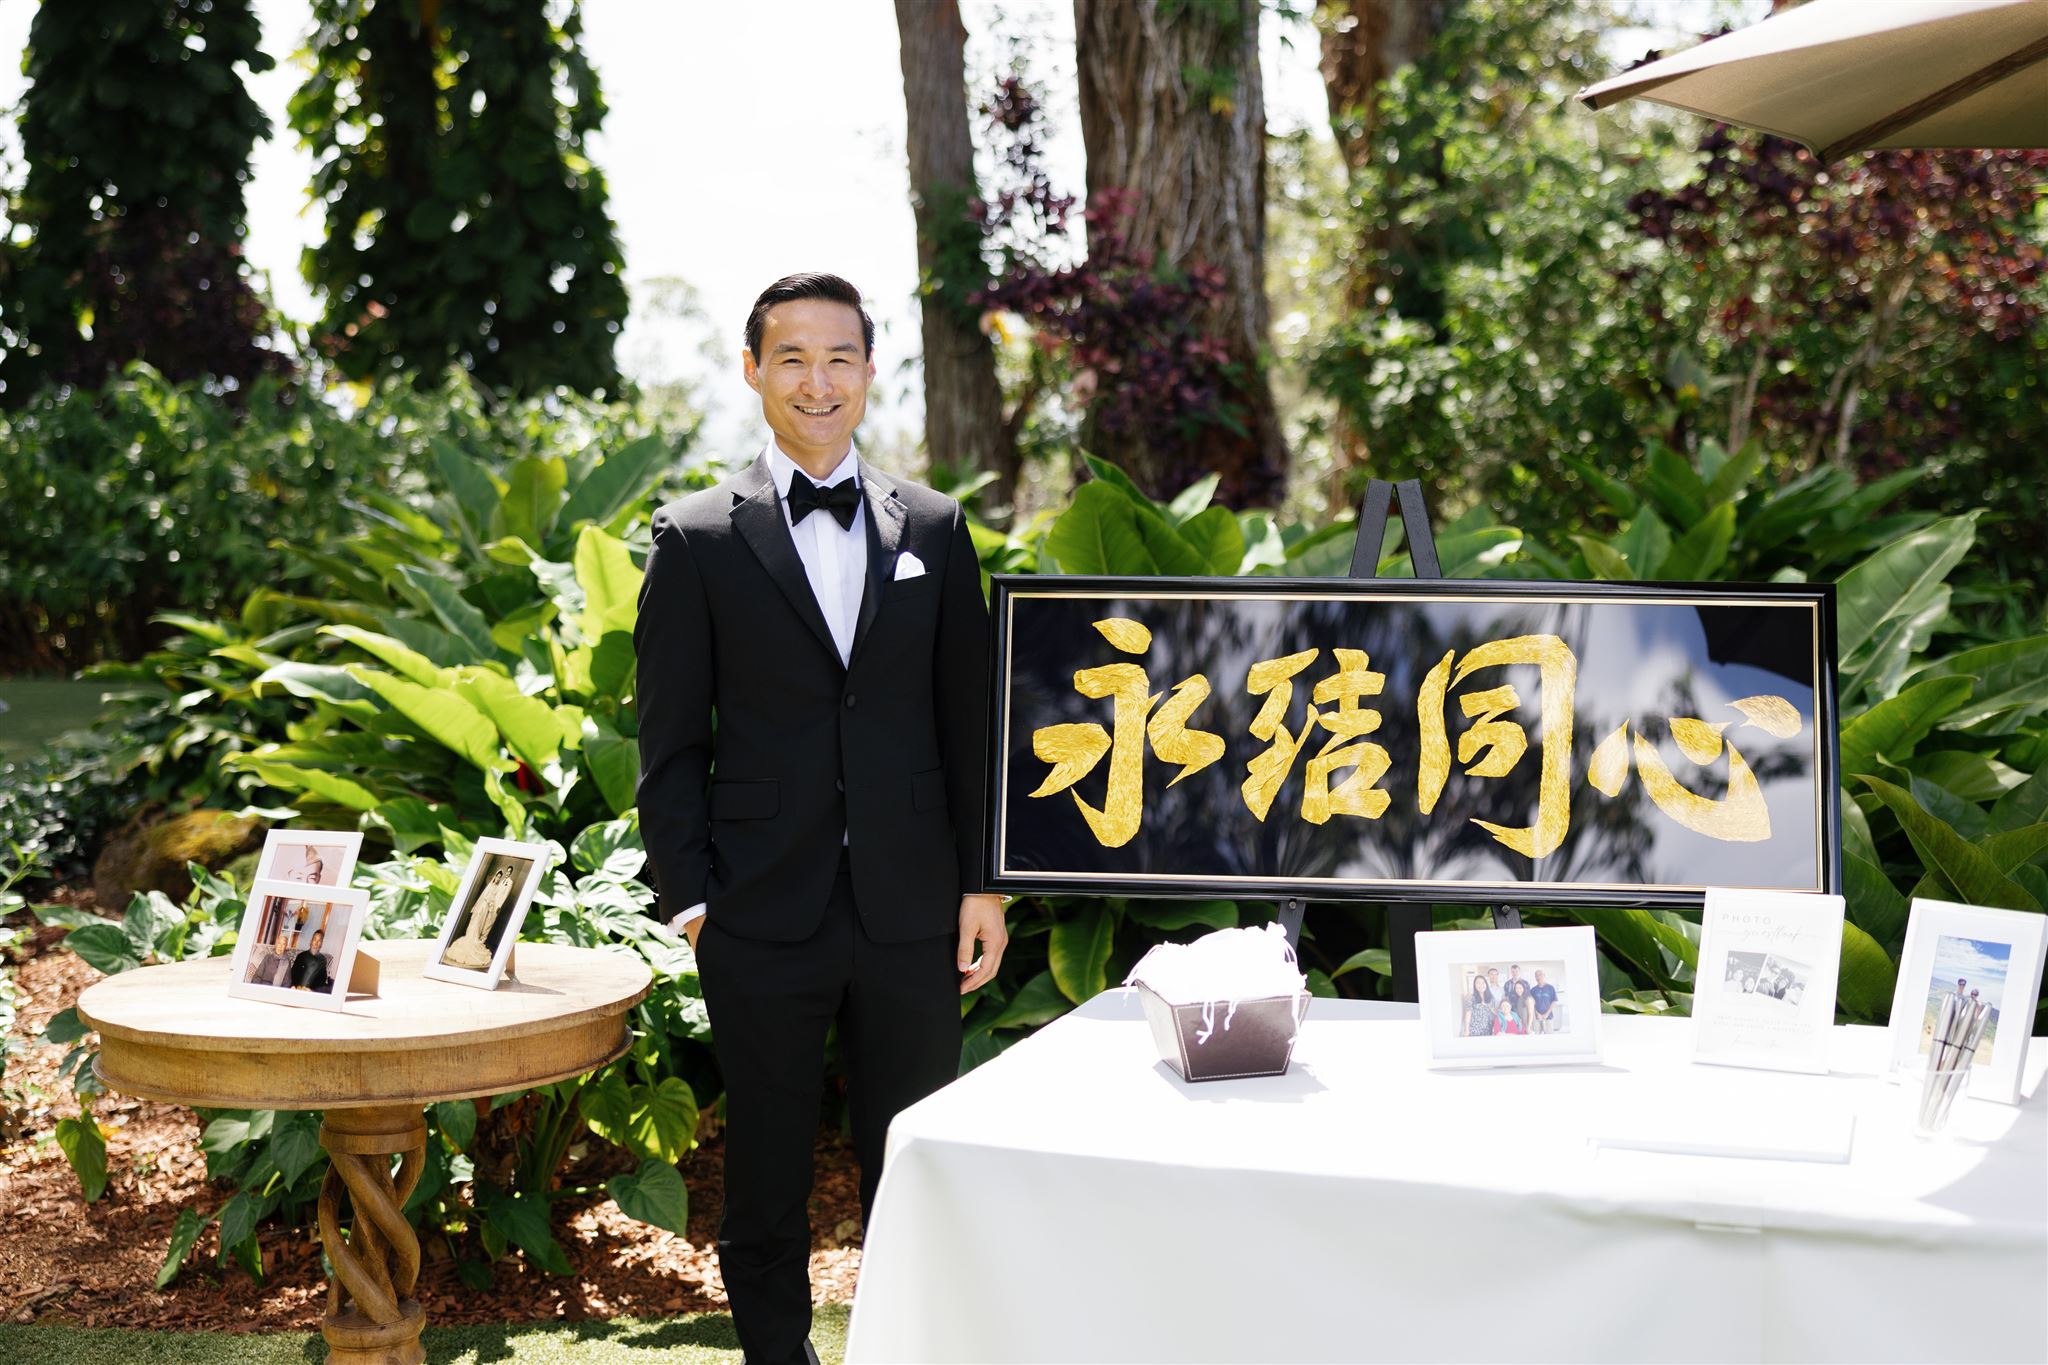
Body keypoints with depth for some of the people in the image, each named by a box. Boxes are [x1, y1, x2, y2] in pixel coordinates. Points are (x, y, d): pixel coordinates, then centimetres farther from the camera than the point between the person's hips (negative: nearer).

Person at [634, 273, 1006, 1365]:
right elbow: (670, 739, 1)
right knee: (767, 1163, 10)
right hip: (765, 917, -2)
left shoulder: (934, 528, 8)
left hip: (910, 910, 2)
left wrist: (981, 882, 4)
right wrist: (687, 893, -6)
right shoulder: (696, 540, 1)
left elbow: (969, 718, 9)